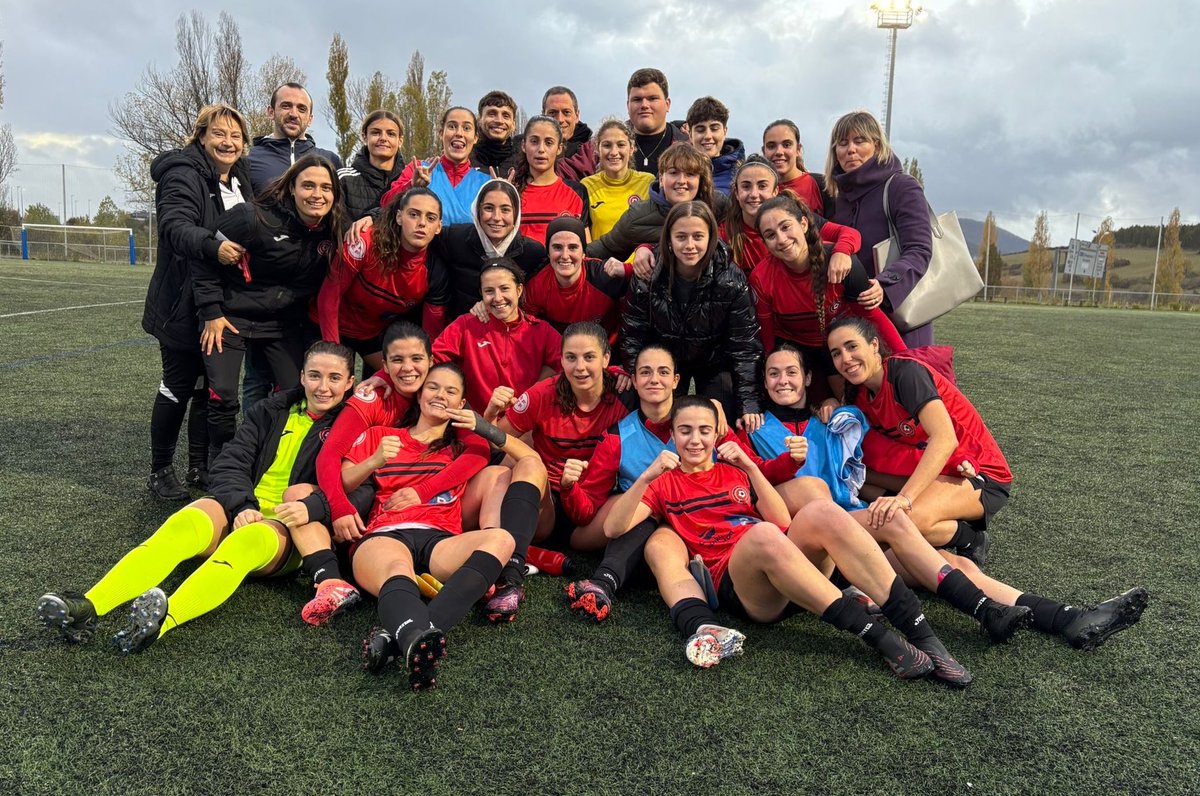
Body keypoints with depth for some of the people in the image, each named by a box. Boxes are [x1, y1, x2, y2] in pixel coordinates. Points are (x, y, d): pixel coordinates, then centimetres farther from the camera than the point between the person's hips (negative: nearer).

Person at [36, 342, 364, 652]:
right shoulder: (271, 412, 16)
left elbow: (364, 491, -8)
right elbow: (229, 464, 6)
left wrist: (311, 506, -27)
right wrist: (243, 505, -15)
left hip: (288, 534, -3)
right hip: (240, 512, 4)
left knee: (248, 540, -38)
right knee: (186, 523, -30)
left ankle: (163, 620, -61)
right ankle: (87, 609, -46)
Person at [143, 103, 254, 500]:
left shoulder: (239, 178, 12)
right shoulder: (184, 175, -12)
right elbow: (176, 226, -29)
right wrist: (213, 247, -47)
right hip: (184, 306, -7)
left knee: (210, 386, 11)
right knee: (179, 385, 0)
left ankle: (200, 467, 22)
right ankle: (160, 471, 14)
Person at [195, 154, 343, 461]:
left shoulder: (332, 231, -4)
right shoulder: (255, 218, -20)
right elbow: (207, 259, -11)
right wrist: (211, 314, -11)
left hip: (285, 324, 4)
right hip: (232, 319, -4)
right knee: (222, 398, -11)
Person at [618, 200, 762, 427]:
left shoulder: (732, 280, -21)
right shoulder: (647, 277, -20)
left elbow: (744, 345, -18)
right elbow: (632, 339, -11)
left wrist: (748, 404, -24)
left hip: (714, 364, 0)